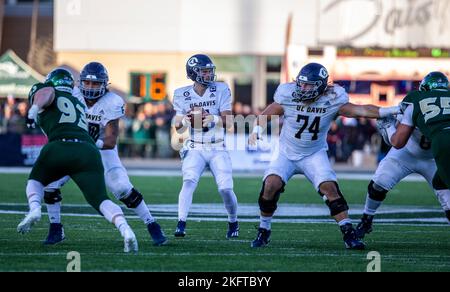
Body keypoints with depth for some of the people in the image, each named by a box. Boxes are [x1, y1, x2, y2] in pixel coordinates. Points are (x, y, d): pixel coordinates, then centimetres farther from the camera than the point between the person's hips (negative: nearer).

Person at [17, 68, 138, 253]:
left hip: (60, 147, -3)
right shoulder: (78, 103, 34)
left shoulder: (41, 90, 19)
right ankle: (125, 229, -27)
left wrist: (35, 107, -15)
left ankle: (34, 209, -6)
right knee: (100, 200, 0)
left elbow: (47, 93, -4)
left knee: (35, 181, 24)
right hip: (89, 151, 3)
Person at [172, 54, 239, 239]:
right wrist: (185, 121, -19)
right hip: (195, 149, 0)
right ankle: (181, 224, -26)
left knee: (226, 189, -9)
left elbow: (228, 123, -8)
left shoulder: (221, 90, -3)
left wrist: (213, 118, -27)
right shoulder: (182, 95, 1)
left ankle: (233, 223, 17)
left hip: (218, 149, 0)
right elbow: (179, 129, 4)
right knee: (189, 182, -23)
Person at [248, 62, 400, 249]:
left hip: (314, 155, 0)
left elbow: (359, 110, -18)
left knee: (329, 187, -18)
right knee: (271, 185, -19)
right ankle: (263, 232, 0)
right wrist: (257, 130, -21)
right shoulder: (288, 96, -14)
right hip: (287, 154, 0)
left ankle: (349, 234, -11)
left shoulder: (332, 100, -15)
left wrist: (390, 111, -27)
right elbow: (265, 116, -3)